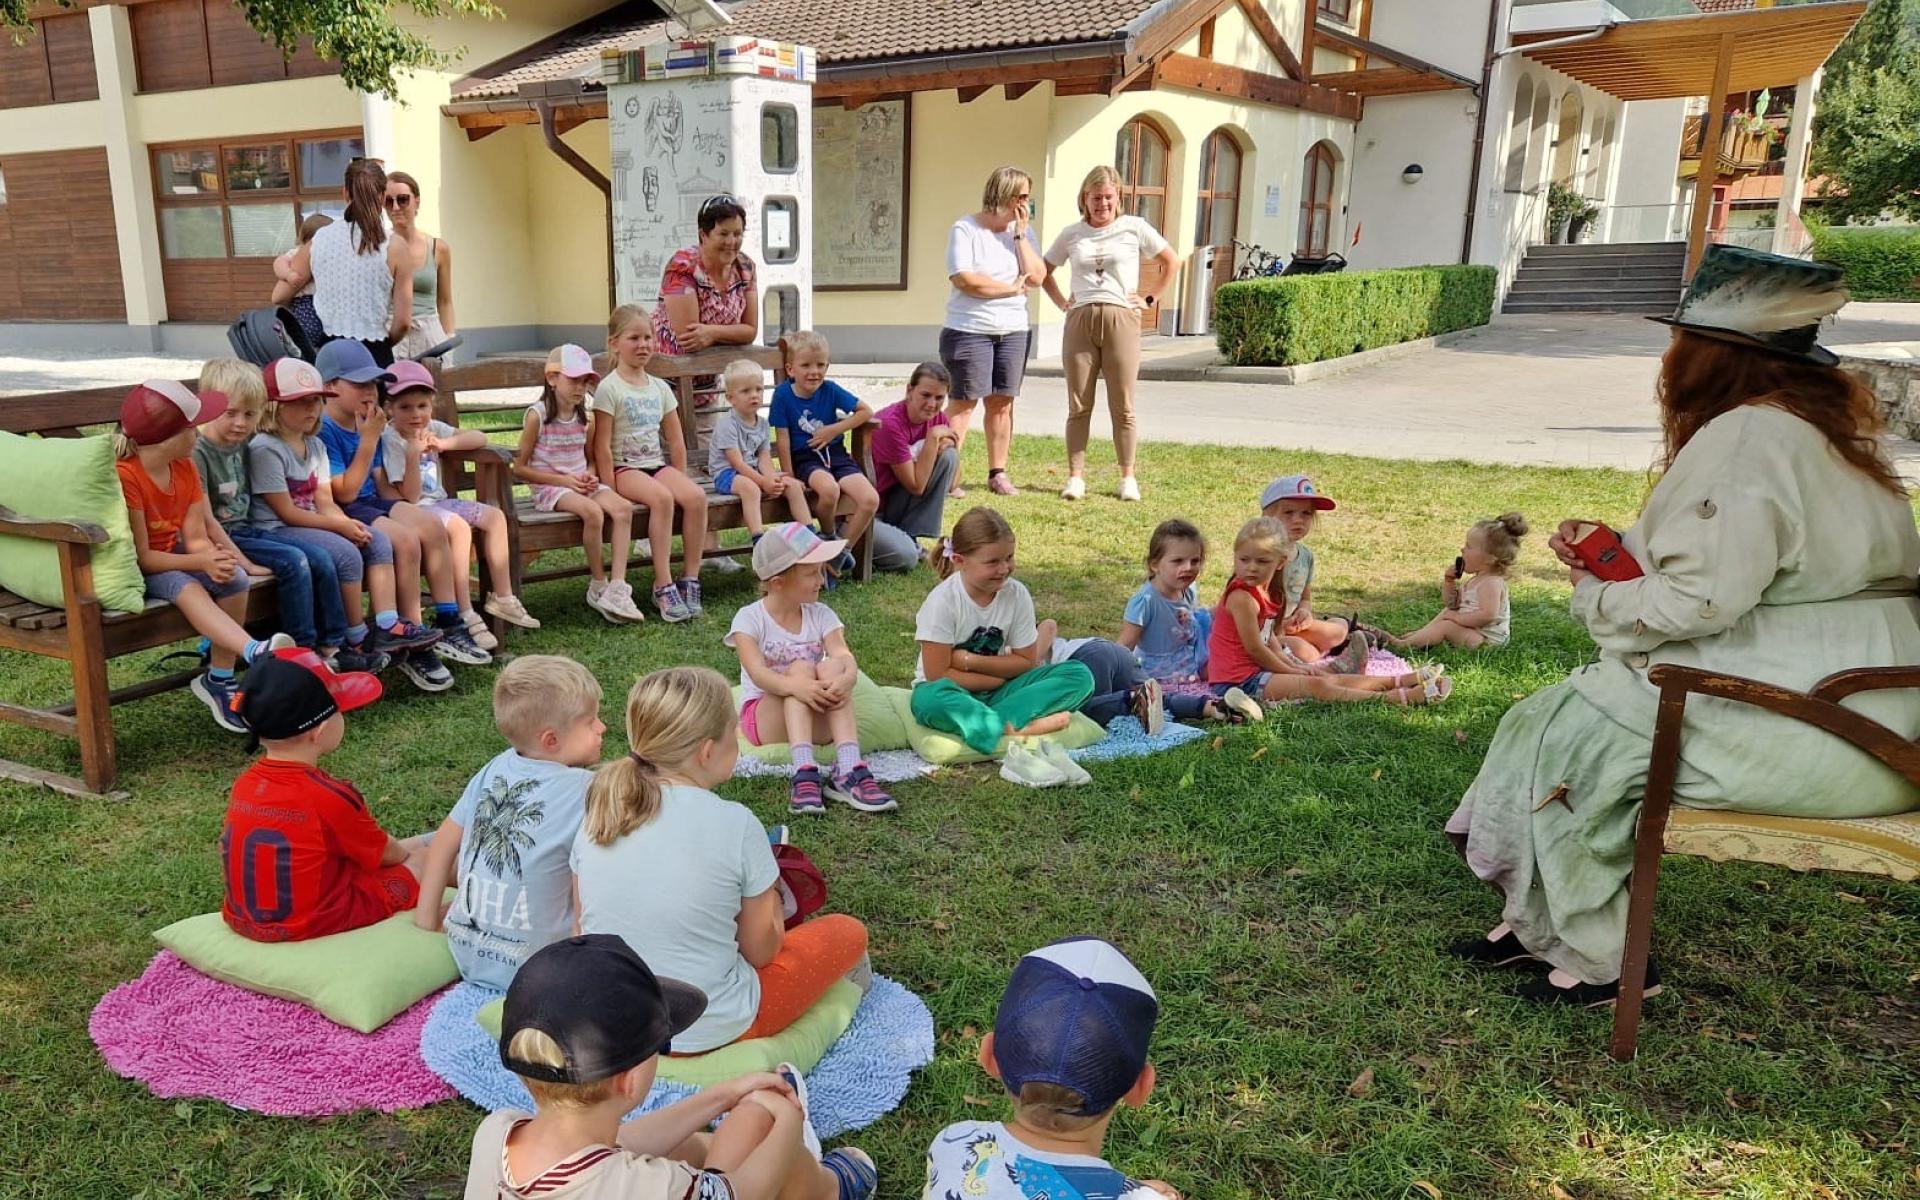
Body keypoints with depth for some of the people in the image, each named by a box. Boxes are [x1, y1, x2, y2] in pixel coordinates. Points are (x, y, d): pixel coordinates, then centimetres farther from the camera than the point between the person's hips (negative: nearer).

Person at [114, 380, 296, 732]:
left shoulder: (184, 467, 1)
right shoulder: (125, 477, -23)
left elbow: (196, 536, -4)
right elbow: (142, 557, -22)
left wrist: (214, 558, -26)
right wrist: (202, 562, -29)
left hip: (176, 557, 7)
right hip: (136, 572, -7)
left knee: (234, 578, -20)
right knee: (185, 587, -36)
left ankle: (219, 678, -13)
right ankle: (254, 651, -55)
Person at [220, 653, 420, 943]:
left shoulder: (243, 785, -3)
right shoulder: (330, 797, -23)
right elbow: (384, 852, -6)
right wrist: (405, 851, 18)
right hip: (314, 925, -7)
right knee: (424, 856, 7)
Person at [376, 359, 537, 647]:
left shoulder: (432, 428, 6)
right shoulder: (391, 440, -14)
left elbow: (480, 438, 0)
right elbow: (410, 496, -18)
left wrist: (442, 444, -14)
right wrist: (413, 455, -28)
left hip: (439, 502, 8)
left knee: (495, 516, -6)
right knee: (459, 527, -32)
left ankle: (502, 597, 1)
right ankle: (465, 616, -31)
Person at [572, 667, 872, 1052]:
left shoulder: (599, 813, -8)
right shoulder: (735, 825, -22)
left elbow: (584, 931, 2)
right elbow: (760, 950, -11)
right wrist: (768, 889, 8)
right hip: (708, 1031, -5)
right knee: (850, 932, 11)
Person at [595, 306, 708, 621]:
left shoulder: (660, 388, 13)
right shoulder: (609, 389, -5)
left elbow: (676, 441, 15)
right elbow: (602, 447, -9)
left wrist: (680, 481, 8)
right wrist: (611, 491, -14)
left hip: (658, 464, 5)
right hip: (625, 468, -5)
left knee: (696, 495, -24)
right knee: (662, 497, -34)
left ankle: (689, 580, -16)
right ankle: (663, 587, -28)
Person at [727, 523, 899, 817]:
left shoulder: (821, 615, 3)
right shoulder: (749, 619, -7)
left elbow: (845, 658, -15)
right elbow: (758, 674, -24)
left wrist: (845, 679, -40)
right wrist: (796, 686, -45)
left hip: (818, 721, 3)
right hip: (765, 718, -3)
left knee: (831, 667, -26)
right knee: (800, 668, -29)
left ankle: (849, 771, -42)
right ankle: (804, 774, -46)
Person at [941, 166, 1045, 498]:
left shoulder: (1023, 230, 9)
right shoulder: (965, 229, -5)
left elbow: (1037, 277, -1)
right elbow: (964, 279, -16)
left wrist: (1020, 234, -5)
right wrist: (1011, 288, -8)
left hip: (1013, 330, 5)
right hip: (969, 330, -5)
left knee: (1001, 402, 7)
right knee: (964, 401, -4)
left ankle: (998, 473, 15)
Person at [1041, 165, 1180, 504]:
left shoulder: (1134, 228, 4)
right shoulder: (1071, 234, 10)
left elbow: (1172, 262, 11)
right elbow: (1044, 271, 21)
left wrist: (1151, 298, 5)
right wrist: (1061, 302, 9)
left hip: (1121, 320, -2)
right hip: (1080, 322, 2)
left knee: (1122, 407, 1)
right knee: (1078, 406, 3)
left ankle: (1128, 477, 10)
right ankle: (1075, 476, 8)